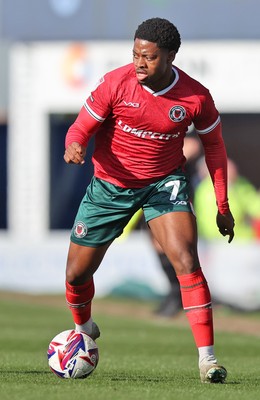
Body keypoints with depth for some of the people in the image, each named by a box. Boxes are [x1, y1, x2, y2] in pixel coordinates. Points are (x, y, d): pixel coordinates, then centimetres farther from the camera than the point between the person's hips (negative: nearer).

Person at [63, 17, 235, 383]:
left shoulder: (196, 97, -15)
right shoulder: (116, 83, -17)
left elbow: (213, 145, 2)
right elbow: (82, 127, -10)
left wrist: (223, 206, 3)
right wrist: (74, 146, -35)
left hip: (164, 183, -1)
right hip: (109, 185, 1)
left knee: (187, 261, -23)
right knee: (77, 273, 7)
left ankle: (207, 358, -21)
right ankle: (83, 331, 42)